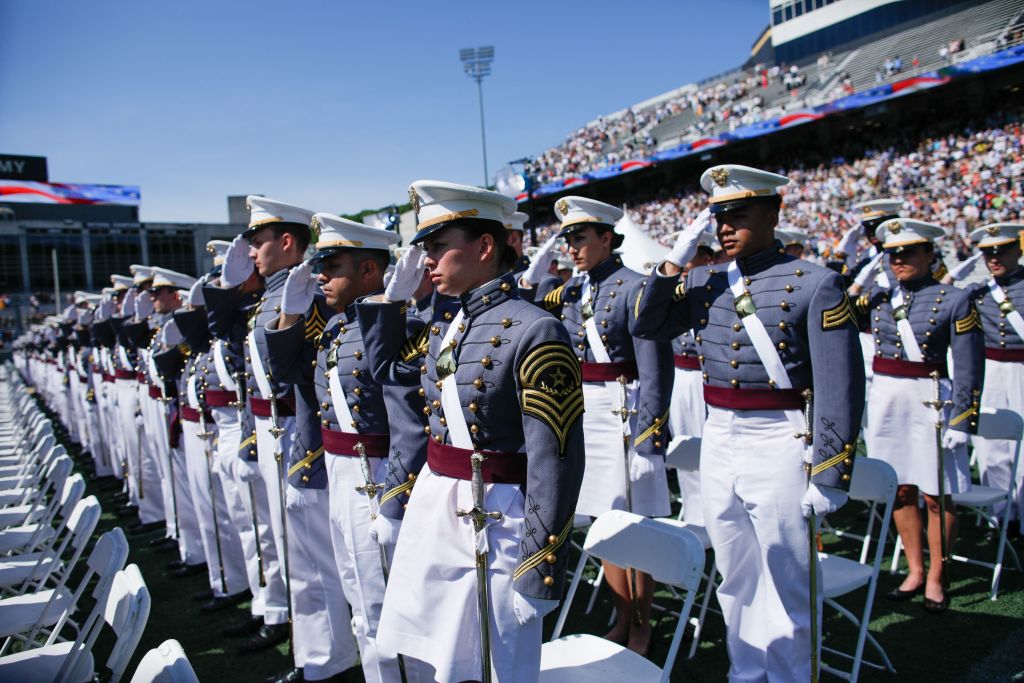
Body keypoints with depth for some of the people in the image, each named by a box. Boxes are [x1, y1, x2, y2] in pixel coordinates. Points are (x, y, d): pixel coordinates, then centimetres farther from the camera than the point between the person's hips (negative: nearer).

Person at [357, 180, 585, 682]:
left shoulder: (535, 332, -19)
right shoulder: (445, 327, 6)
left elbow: (555, 462, -19)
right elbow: (387, 368, 24)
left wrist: (540, 569, -18)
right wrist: (393, 296, 12)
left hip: (496, 524, -8)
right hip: (430, 510, 8)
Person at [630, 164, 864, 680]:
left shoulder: (815, 284, -9)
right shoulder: (704, 281, 6)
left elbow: (840, 387, -11)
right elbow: (645, 326, 2)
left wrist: (829, 476, -12)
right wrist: (676, 257, -5)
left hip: (781, 448, -5)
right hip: (717, 446, 5)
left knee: (788, 589, 9)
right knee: (736, 582, 19)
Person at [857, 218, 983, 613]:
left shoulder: (954, 300, -4)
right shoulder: (878, 297, 7)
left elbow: (968, 371, -5)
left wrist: (960, 423, -9)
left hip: (930, 401, -3)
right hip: (884, 400, 4)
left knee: (936, 495, 6)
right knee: (900, 491, 12)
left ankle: (936, 578, 23)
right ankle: (914, 571, 27)